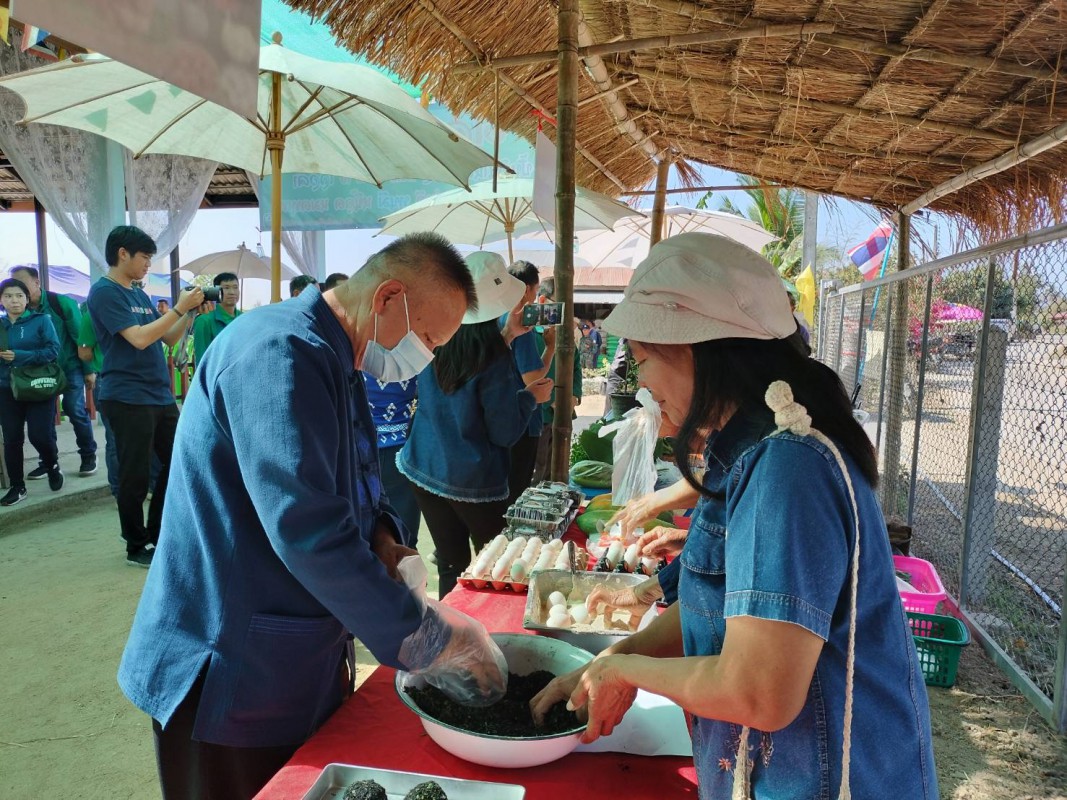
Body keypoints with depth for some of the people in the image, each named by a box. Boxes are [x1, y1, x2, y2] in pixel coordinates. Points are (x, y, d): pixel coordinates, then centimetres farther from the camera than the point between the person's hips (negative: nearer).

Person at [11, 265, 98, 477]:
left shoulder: (61, 302, -13)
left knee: (76, 412, -6)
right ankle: (48, 462, 16)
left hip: (69, 367, -4)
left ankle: (89, 456, 9)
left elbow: (79, 336, -11)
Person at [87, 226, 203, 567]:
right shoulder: (104, 292, -10)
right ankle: (136, 547, 14)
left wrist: (191, 311, 4)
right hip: (128, 399, -9)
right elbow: (139, 338, -21)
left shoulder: (140, 294, 16)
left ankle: (157, 535, 25)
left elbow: (168, 338, 17)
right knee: (135, 476, 0)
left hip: (160, 395, 9)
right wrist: (179, 307, -16)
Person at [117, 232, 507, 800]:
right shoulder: (283, 353, -24)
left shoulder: (333, 360, 8)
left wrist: (380, 534, -3)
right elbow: (305, 529, -32)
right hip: (234, 679, -9)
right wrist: (424, 636, -25)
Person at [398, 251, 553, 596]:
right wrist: (532, 397, -1)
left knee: (450, 567, 16)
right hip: (474, 483, -5)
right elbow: (504, 434, -15)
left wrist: (506, 336, 17)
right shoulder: (496, 362, -20)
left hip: (424, 470, 6)